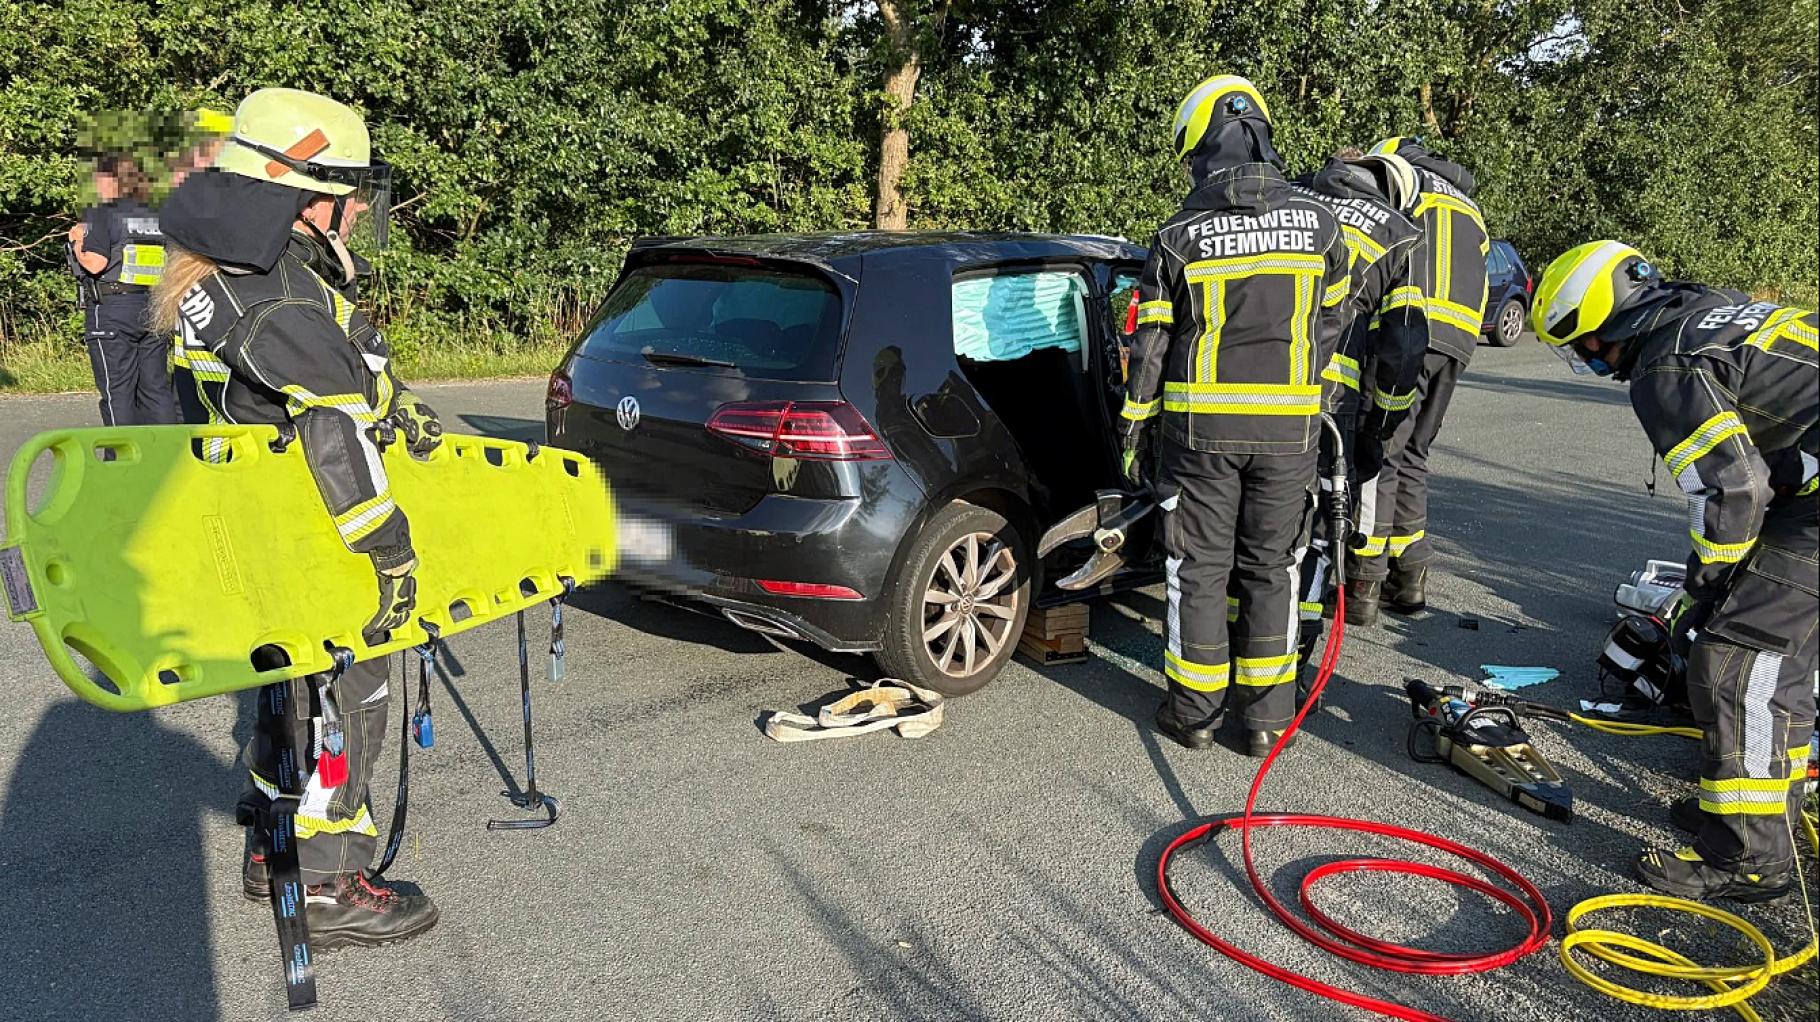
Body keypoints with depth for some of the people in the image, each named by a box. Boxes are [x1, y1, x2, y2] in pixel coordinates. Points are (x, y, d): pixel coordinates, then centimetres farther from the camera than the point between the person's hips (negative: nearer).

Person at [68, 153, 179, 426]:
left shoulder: (100, 215, -6)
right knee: (156, 387, 8)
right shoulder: (158, 217, 10)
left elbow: (95, 264, -15)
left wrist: (78, 243, 2)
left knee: (117, 392, -1)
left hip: (112, 310, -5)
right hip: (154, 311, 5)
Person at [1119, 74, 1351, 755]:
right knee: (1271, 567, 11)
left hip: (1200, 424, -2)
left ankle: (1194, 710, 16)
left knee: (1199, 567, 8)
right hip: (1289, 429, 2)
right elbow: (1329, 323, 10)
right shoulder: (1316, 223, 0)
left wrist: (1133, 428, 5)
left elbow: (1150, 342, -4)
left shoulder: (1181, 236, -7)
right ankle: (1268, 714, 17)